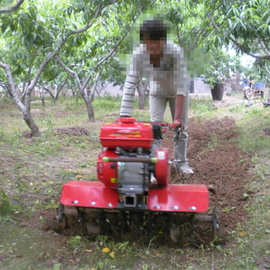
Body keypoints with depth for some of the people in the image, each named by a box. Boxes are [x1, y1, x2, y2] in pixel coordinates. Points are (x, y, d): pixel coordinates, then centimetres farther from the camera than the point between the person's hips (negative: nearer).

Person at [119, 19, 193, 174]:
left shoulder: (176, 52, -39)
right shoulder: (139, 54, -32)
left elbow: (181, 87, -39)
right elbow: (130, 84, -34)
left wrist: (178, 118, -42)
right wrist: (125, 116, -40)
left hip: (177, 92, -1)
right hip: (157, 92, 1)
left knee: (181, 128, 5)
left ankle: (181, 162, 23)